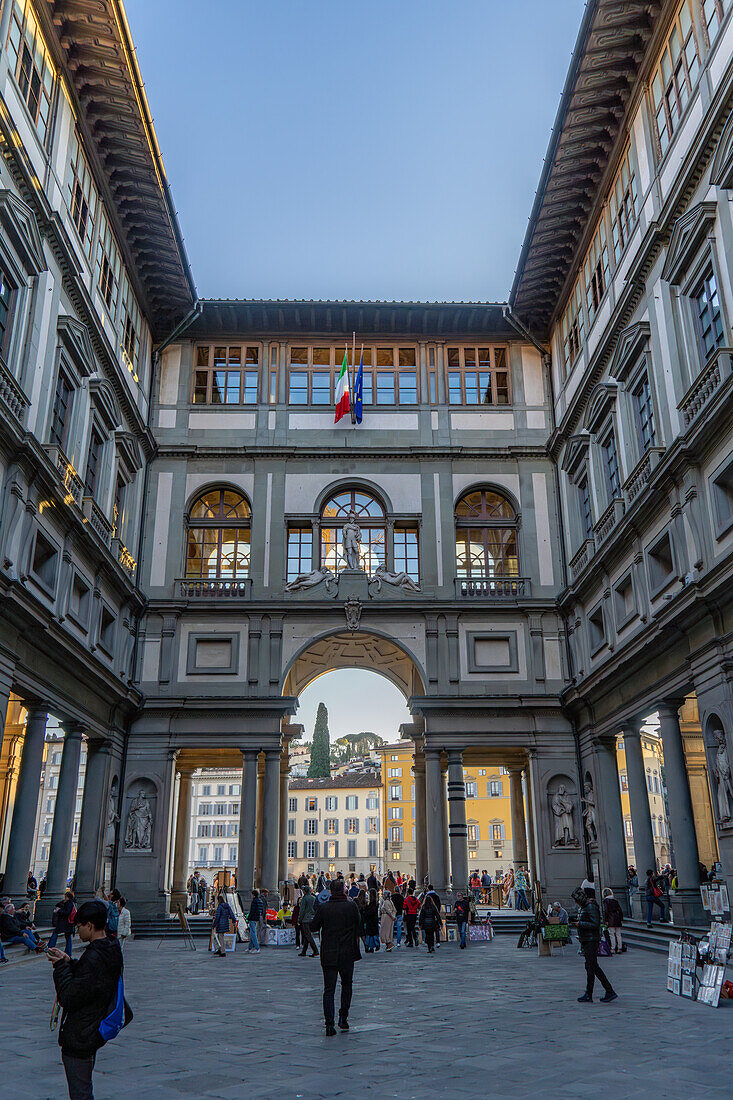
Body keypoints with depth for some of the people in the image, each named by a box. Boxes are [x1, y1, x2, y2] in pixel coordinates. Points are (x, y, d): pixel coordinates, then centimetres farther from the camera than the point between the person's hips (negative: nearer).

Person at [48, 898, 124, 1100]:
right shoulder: (112, 950, 3)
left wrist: (61, 966, -14)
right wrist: (68, 962, 3)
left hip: (79, 1038, -10)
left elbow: (68, 998, -25)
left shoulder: (93, 958, -27)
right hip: (94, 1034, 10)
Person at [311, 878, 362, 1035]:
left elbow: (314, 927, 3)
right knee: (347, 984, 21)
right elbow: (358, 924, 4)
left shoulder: (323, 908, -7)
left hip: (328, 954, 0)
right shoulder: (351, 906, -8)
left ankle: (329, 1023, -3)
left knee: (329, 990, 5)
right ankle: (343, 1016, 14)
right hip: (347, 953, 0)